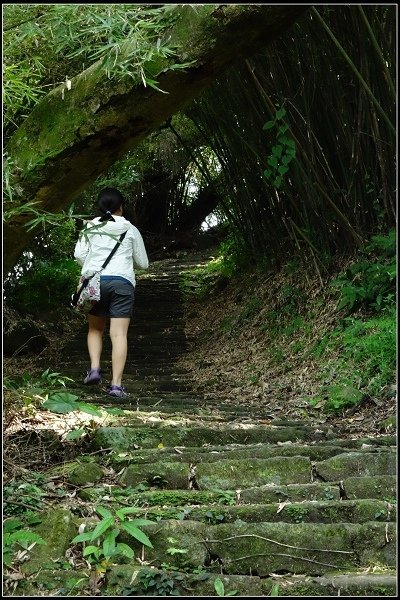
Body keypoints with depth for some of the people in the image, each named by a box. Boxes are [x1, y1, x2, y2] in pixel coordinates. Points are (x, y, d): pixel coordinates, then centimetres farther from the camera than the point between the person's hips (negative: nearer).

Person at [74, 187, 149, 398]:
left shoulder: (90, 227, 10)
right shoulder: (130, 230, 9)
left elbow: (79, 254, 0)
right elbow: (143, 263, 13)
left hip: (94, 281, 1)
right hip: (122, 282, -1)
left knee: (95, 328, 19)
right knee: (119, 334, -5)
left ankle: (94, 368, 0)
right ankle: (116, 384, -11)